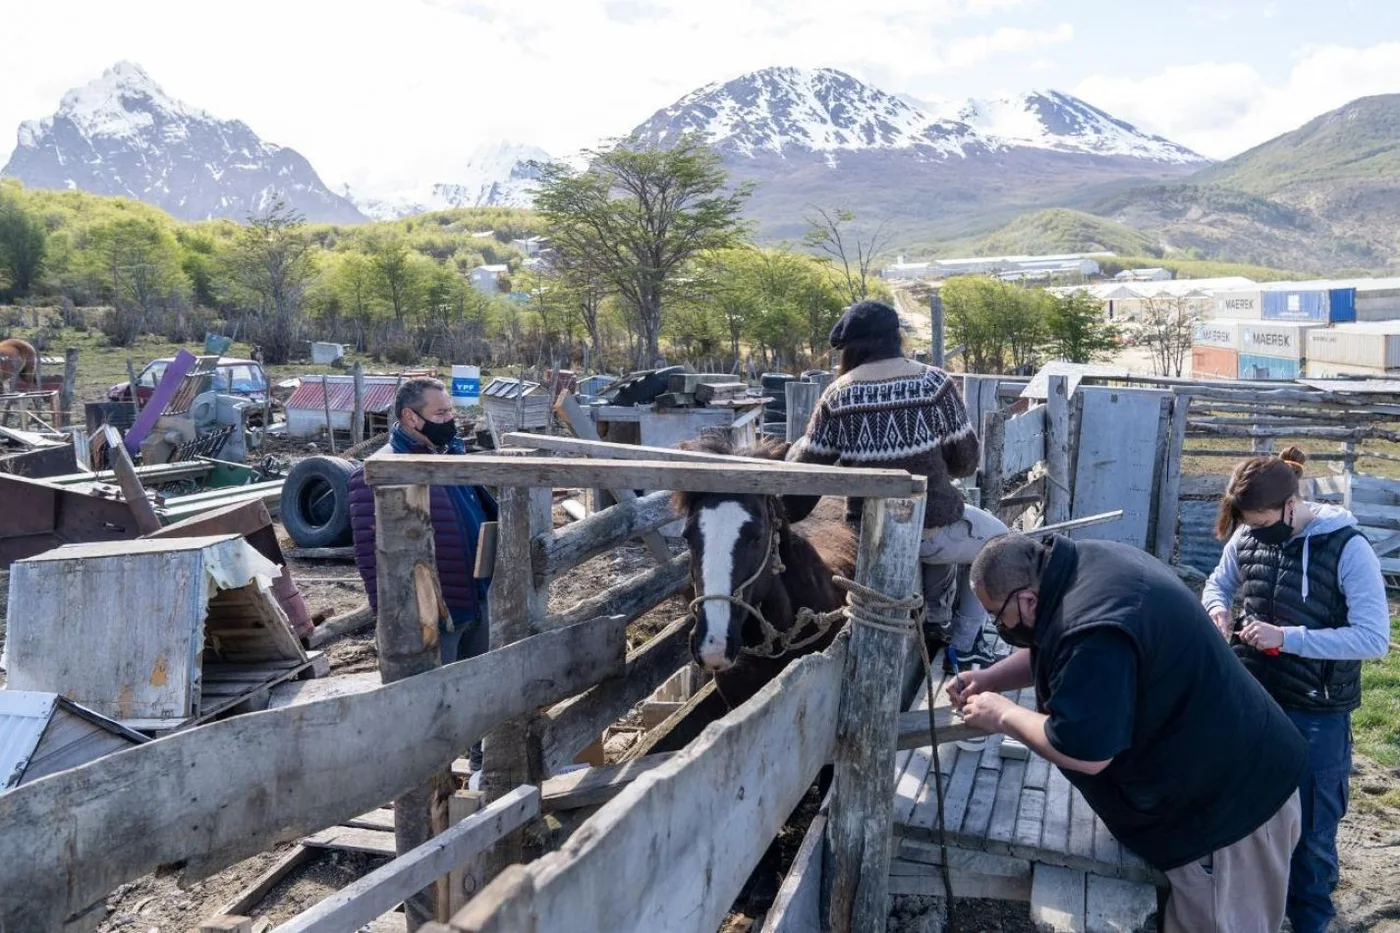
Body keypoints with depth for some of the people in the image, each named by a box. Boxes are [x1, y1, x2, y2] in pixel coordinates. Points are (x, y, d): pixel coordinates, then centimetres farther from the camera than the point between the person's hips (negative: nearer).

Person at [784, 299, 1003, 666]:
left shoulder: (837, 395, -8)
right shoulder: (934, 384, -12)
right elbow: (967, 461, -4)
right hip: (931, 531, -4)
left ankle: (936, 622, 40)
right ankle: (964, 642, 22)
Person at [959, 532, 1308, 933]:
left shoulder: (1092, 630, -35)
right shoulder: (1084, 563, -2)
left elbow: (1082, 752, -30)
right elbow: (1048, 649, 16)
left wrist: (1003, 715, -16)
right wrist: (989, 678, 4)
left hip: (1230, 803, -10)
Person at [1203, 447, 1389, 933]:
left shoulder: (1347, 548, -18)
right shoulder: (1247, 536, -4)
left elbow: (1374, 638, -20)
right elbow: (1219, 582, 15)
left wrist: (1286, 637, -26)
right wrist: (1218, 607, -8)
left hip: (1316, 716, -4)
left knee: (1309, 827, 12)